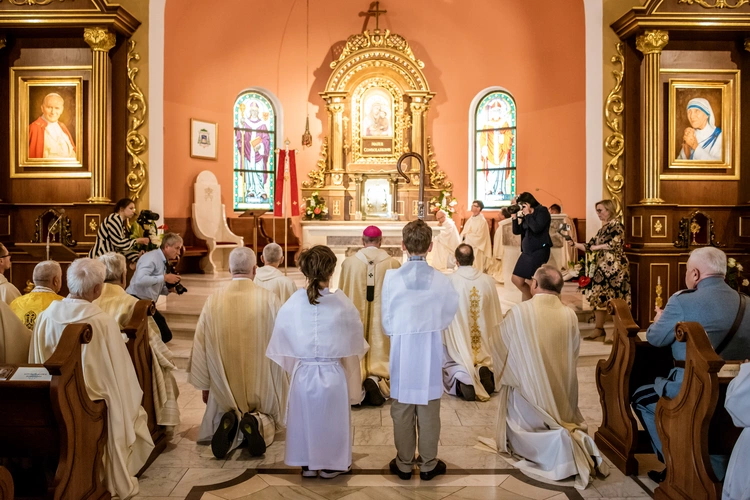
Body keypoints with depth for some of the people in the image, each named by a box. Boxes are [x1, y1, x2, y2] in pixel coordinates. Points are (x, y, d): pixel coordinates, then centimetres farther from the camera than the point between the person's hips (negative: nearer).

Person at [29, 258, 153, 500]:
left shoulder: (46, 316, -10)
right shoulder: (104, 322, -24)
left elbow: (37, 363, 2)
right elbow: (119, 373, -16)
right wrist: (131, 401, 0)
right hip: (95, 402, -5)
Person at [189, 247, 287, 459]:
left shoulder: (213, 300, -7)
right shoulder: (269, 299, -13)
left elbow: (201, 345, -2)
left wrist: (204, 385, 10)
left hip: (224, 382, 1)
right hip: (262, 381, -1)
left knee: (220, 416, 24)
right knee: (268, 415, 22)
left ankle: (229, 423, -12)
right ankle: (259, 422, -14)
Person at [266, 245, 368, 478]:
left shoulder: (293, 303, -11)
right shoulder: (342, 304, -15)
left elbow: (282, 342, 0)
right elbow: (353, 342, -4)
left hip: (303, 374, 1)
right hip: (333, 375, -1)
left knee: (306, 419, 20)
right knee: (331, 420, 19)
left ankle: (308, 464, 35)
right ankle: (332, 464, 34)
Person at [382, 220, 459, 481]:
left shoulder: (391, 277, -13)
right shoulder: (441, 280, -12)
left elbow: (387, 322, -6)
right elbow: (447, 317, -2)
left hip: (402, 350, 0)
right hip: (431, 350, 0)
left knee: (402, 409, 13)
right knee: (429, 409, 13)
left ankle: (404, 463, 27)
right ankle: (428, 464, 27)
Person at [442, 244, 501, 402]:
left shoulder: (449, 281, -13)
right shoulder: (488, 280, -5)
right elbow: (497, 316, 3)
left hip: (458, 344, -2)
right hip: (485, 345, 2)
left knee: (450, 367, 15)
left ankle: (462, 377, -19)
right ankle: (484, 370, -12)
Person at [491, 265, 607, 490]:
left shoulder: (518, 312, -18)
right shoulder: (570, 315, -7)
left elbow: (497, 345, -4)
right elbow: (573, 353, 6)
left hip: (528, 393, -4)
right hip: (562, 395, 4)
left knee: (518, 438, 14)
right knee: (562, 426, 27)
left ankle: (555, 446, -11)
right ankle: (577, 443, -2)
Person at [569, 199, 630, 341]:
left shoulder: (616, 225, -6)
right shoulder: (603, 228, 18)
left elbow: (615, 244, -20)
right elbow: (590, 246, 15)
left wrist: (597, 247, -10)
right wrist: (575, 244, 2)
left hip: (614, 268, -9)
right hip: (602, 268, 9)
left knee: (615, 299, -5)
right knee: (598, 297, 8)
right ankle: (599, 329, 16)